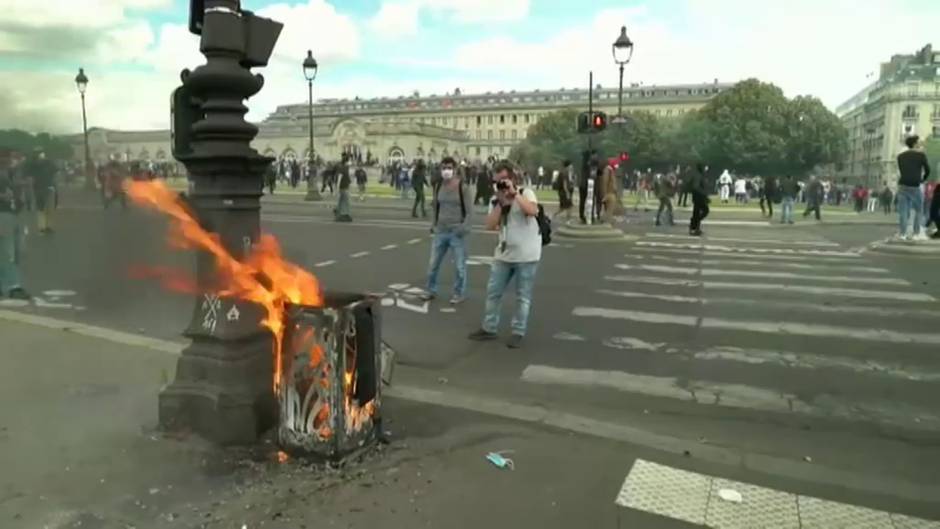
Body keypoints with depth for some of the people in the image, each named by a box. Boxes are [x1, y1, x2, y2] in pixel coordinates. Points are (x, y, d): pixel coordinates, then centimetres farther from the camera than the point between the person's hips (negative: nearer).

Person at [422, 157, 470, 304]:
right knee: (433, 264, 10)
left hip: (457, 232, -4)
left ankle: (459, 294, 19)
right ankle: (431, 290, 27)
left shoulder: (462, 187, -9)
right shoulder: (438, 186, 5)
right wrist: (434, 224, 9)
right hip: (441, 231, 5)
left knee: (459, 266, 4)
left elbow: (468, 211, -8)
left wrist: (464, 227, -20)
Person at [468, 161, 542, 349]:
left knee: (523, 297, 3)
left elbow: (532, 210, -28)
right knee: (493, 292, 10)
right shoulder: (497, 201, 9)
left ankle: (518, 333, 14)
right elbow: (490, 226, -6)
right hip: (503, 255, 6)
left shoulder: (526, 193, -5)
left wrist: (514, 193, -21)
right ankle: (489, 328, 23)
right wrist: (500, 202, -10)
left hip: (526, 256, -5)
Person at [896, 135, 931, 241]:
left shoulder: (900, 156, 12)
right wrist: (923, 179, 21)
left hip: (902, 185, 4)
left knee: (903, 211, 3)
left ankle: (902, 233, -1)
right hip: (914, 186, -4)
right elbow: (928, 170, 3)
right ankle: (917, 233, 6)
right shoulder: (921, 155, -1)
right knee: (919, 210, 9)